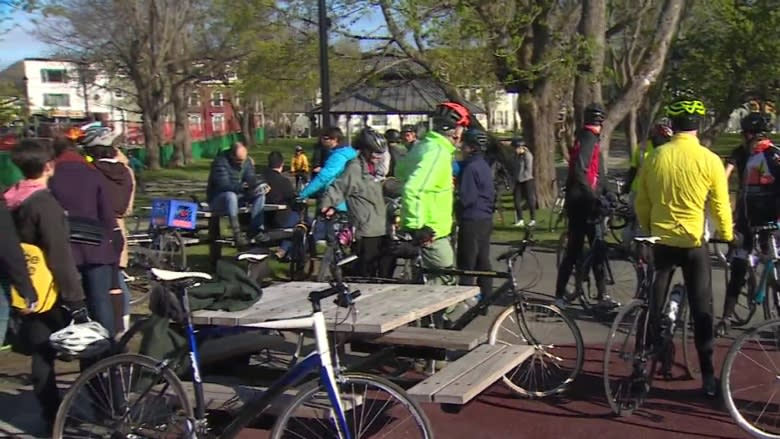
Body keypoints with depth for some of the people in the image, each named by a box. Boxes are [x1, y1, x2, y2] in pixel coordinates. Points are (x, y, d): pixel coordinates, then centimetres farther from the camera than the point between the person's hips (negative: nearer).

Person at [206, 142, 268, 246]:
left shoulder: (247, 161, 2)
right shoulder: (220, 162, -20)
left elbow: (251, 178, -3)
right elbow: (223, 185, -29)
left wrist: (261, 184, -27)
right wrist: (240, 187, -45)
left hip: (237, 196, 7)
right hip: (217, 199, -7)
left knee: (260, 194, -14)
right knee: (231, 195, -40)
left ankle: (255, 230, -19)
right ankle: (237, 234, -42)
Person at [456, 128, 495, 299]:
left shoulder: (471, 167, -15)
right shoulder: (484, 166, 14)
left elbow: (465, 198, -18)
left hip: (472, 221, -9)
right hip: (486, 219, 9)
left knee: (466, 266, -4)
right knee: (483, 261, 12)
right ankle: (485, 299, 17)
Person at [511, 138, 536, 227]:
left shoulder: (527, 155, -10)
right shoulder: (517, 156, 14)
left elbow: (528, 169, -14)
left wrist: (522, 177, -15)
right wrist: (515, 178, 11)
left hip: (527, 180, -7)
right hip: (519, 181, 7)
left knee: (530, 200, -2)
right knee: (517, 200, 1)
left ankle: (533, 219, 8)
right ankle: (520, 220, 8)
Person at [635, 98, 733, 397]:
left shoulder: (655, 157, -3)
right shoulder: (709, 160, -9)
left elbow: (641, 203, 4)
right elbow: (721, 205, -4)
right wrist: (727, 236, 11)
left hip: (660, 240, 2)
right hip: (694, 242, -2)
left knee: (652, 306, 13)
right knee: (701, 310, 7)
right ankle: (708, 377, 10)